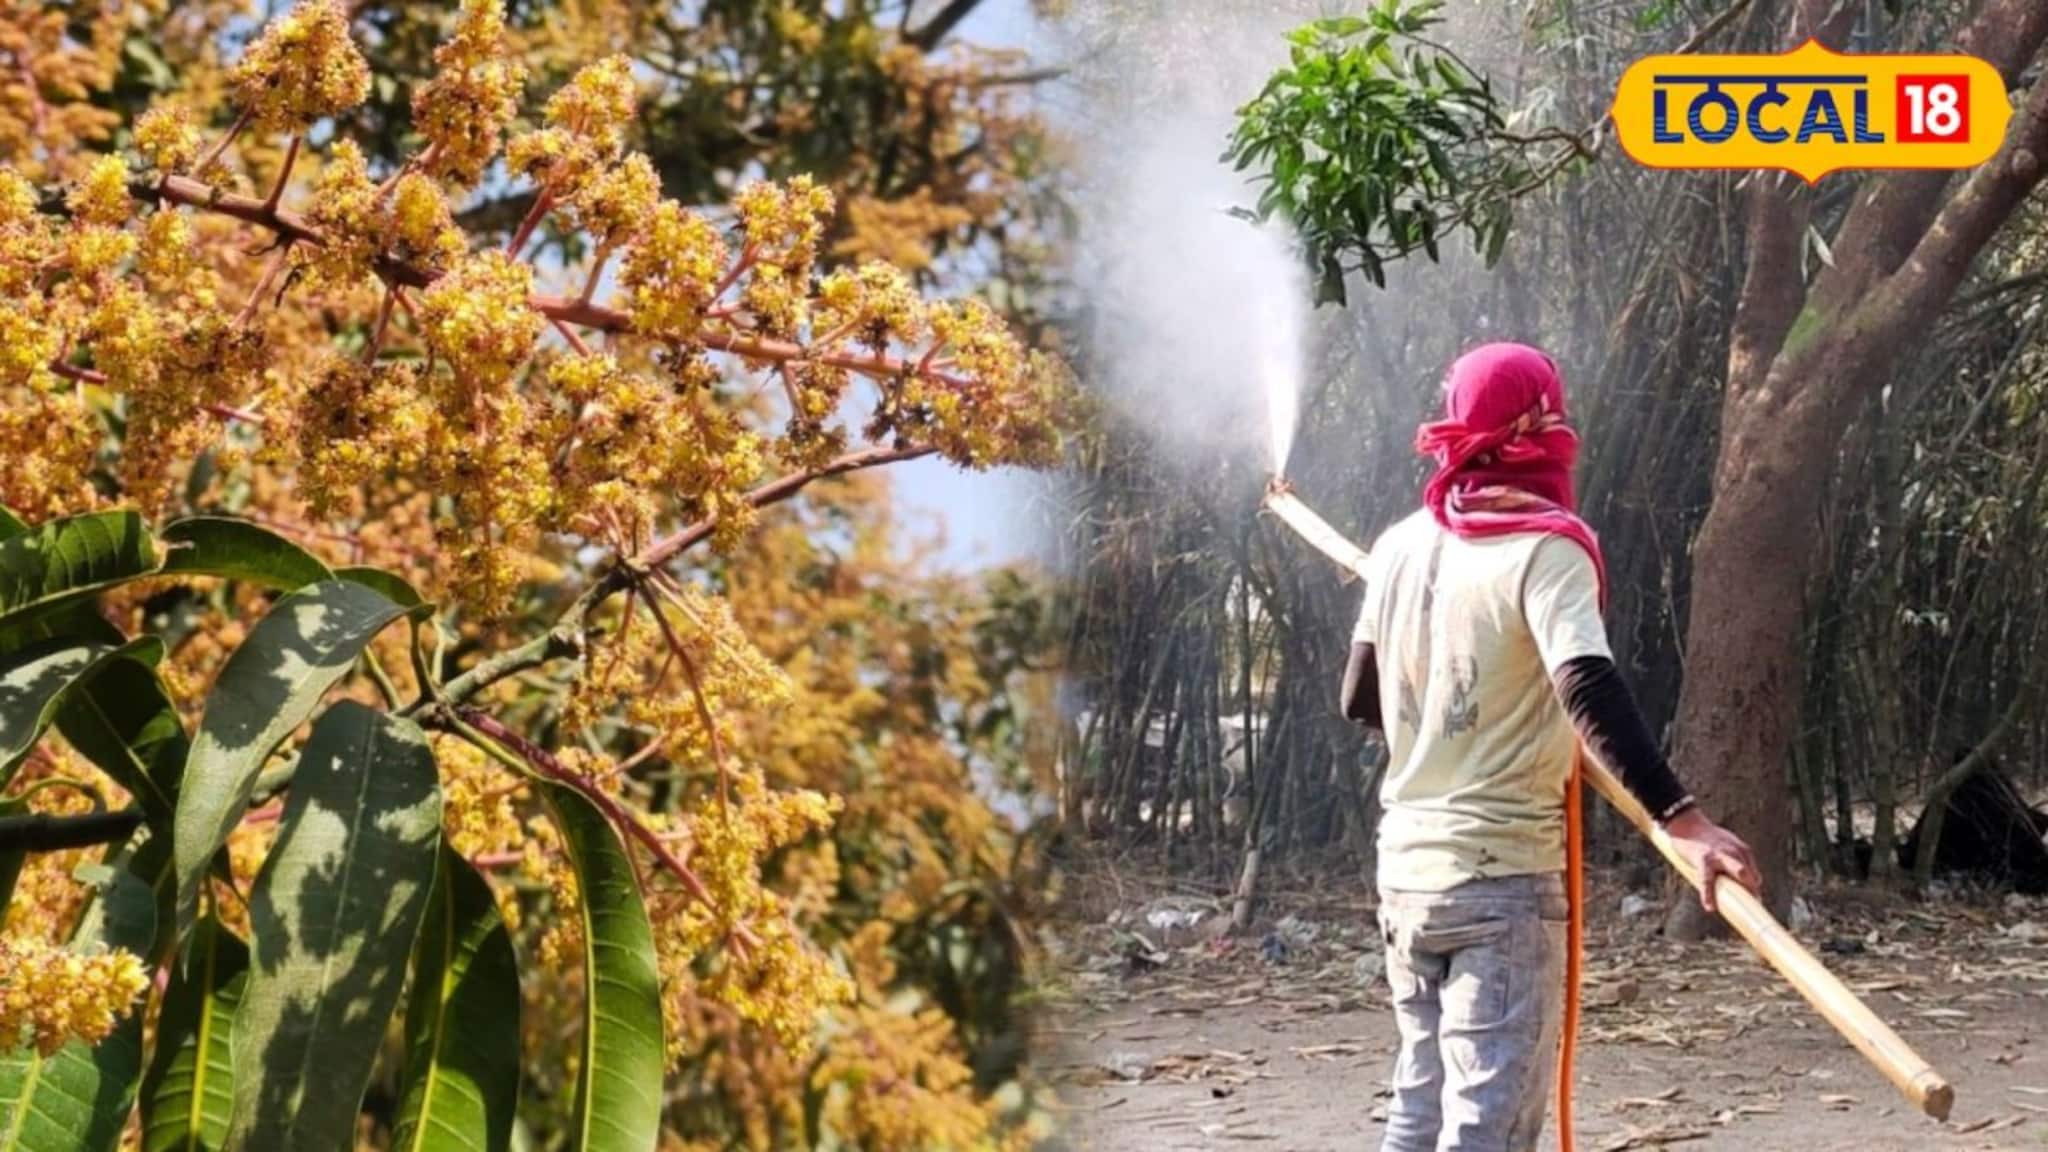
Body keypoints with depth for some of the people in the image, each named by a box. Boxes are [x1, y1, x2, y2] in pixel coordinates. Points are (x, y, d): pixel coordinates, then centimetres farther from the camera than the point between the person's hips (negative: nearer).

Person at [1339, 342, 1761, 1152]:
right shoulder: (1543, 548, -12)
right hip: (1503, 872, -7)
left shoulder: (1401, 546, 8)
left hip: (1407, 865, 7)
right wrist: (1682, 820, -34)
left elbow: (1361, 700, 17)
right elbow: (1588, 689, -27)